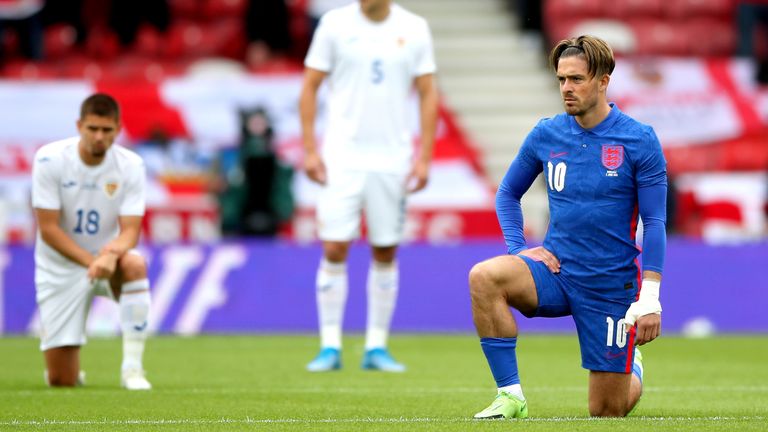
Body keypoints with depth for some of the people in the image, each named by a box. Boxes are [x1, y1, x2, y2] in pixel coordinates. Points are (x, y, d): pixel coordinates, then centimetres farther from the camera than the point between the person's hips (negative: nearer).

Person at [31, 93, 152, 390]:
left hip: (108, 258, 1)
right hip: (60, 269, -1)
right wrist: (91, 261, -29)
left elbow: (130, 230, -14)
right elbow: (48, 229, -17)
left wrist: (111, 253, -37)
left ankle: (132, 367, -29)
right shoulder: (50, 159, -16)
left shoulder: (130, 165, -11)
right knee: (61, 381, -8)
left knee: (134, 264, -38)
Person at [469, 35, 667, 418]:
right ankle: (510, 395, -22)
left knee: (607, 412, 4)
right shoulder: (546, 135, 1)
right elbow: (508, 193, 16)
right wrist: (518, 249, -1)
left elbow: (654, 222, -8)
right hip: (556, 270, 2)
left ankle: (632, 370, 42)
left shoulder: (639, 140, -8)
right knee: (484, 277, -30)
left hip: (612, 285, -2)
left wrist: (649, 298, -14)